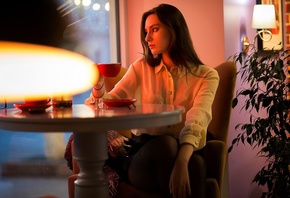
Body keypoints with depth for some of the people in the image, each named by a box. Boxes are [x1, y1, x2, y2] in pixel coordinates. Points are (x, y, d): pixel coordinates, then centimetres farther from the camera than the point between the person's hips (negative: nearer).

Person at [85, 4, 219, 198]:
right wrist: (99, 86, -16)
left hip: (183, 152, -1)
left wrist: (181, 160, -34)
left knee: (193, 163, -38)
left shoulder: (206, 75, 4)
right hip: (143, 155, 1)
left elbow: (197, 121, -15)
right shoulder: (141, 68, 12)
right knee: (165, 143, -35)